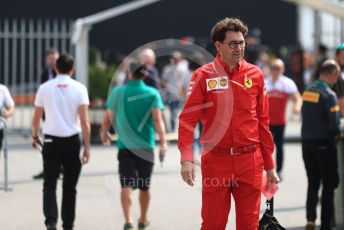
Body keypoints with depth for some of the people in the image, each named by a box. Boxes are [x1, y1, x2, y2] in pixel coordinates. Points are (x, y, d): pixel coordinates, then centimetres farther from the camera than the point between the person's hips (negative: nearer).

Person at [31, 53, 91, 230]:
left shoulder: (45, 88, 1)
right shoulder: (79, 88, -3)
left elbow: (36, 118, 9)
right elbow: (84, 121, -9)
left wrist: (35, 136, 28)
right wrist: (87, 147, -5)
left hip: (51, 141, 0)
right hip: (72, 141, 0)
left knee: (49, 184, 0)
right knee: (69, 187, 12)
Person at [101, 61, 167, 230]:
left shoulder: (117, 92, -3)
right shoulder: (152, 94, -4)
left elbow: (108, 118, 2)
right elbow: (157, 120, -15)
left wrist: (104, 134, 20)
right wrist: (163, 142, -18)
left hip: (125, 145, -1)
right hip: (146, 146, 1)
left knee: (126, 185, -3)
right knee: (144, 186, 16)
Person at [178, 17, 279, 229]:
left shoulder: (255, 74, 6)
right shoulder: (203, 76, -1)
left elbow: (263, 123, 10)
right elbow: (187, 120, -5)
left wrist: (270, 165, 9)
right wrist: (187, 159, -19)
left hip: (250, 162, 2)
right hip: (215, 161, -2)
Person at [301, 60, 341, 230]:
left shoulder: (308, 91, 6)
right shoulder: (328, 94, -15)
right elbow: (334, 124, -20)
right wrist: (338, 132, 0)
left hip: (307, 142, 6)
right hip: (324, 144, -6)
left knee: (313, 183, 15)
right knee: (329, 184, 6)